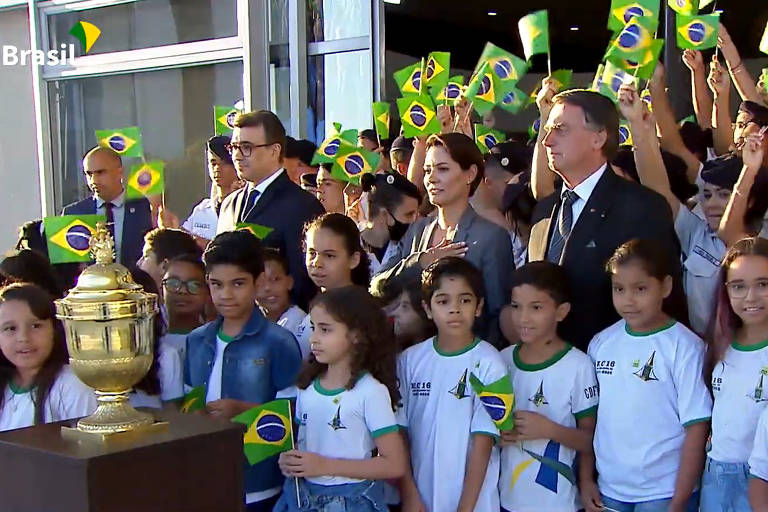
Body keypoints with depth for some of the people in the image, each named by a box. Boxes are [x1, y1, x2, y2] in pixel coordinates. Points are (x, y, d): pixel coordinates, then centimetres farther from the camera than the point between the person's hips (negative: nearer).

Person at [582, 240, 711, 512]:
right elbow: (589, 418, 8)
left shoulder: (684, 347, -11)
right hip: (608, 490, 4)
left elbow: (696, 428, -10)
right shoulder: (601, 343, 2)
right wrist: (585, 479, 5)